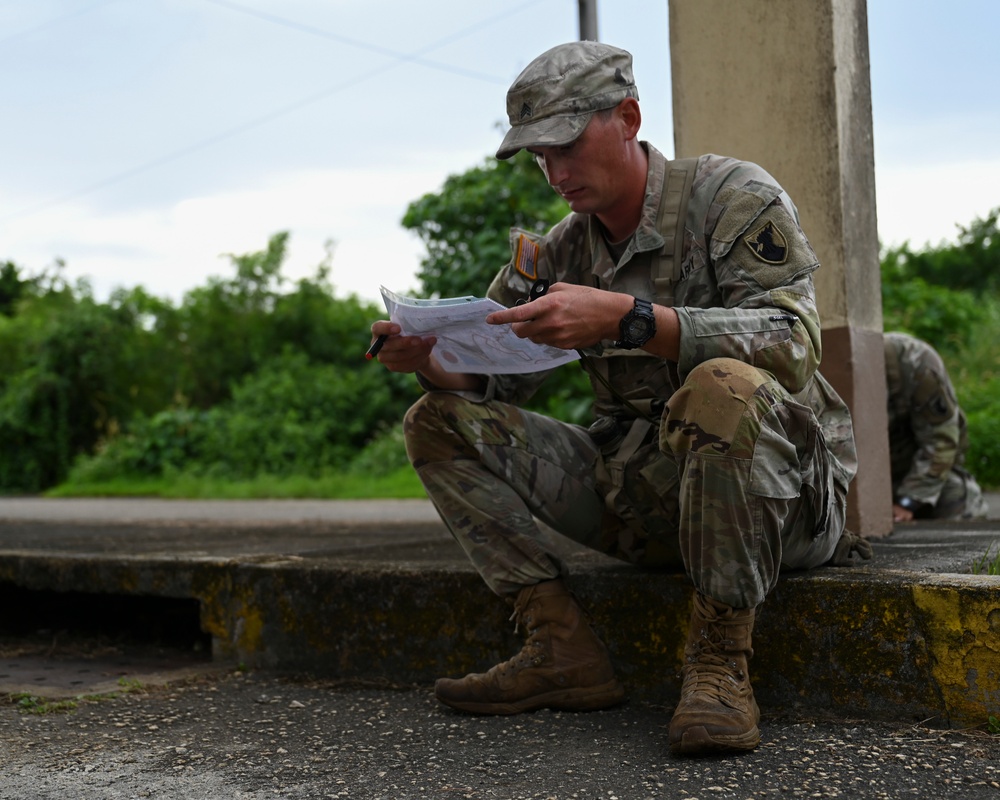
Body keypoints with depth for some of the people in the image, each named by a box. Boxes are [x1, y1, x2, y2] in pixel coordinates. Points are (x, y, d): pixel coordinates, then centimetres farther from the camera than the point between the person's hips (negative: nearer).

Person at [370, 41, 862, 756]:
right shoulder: (560, 251, 10)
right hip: (640, 497, 6)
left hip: (785, 491, -6)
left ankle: (720, 663, -24)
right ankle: (566, 651, -11)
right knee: (441, 422, -2)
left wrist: (626, 317, -35)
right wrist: (430, 360, -15)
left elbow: (790, 341, -24)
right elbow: (492, 378, 9)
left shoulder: (734, 194, -8)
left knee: (724, 387, -40)